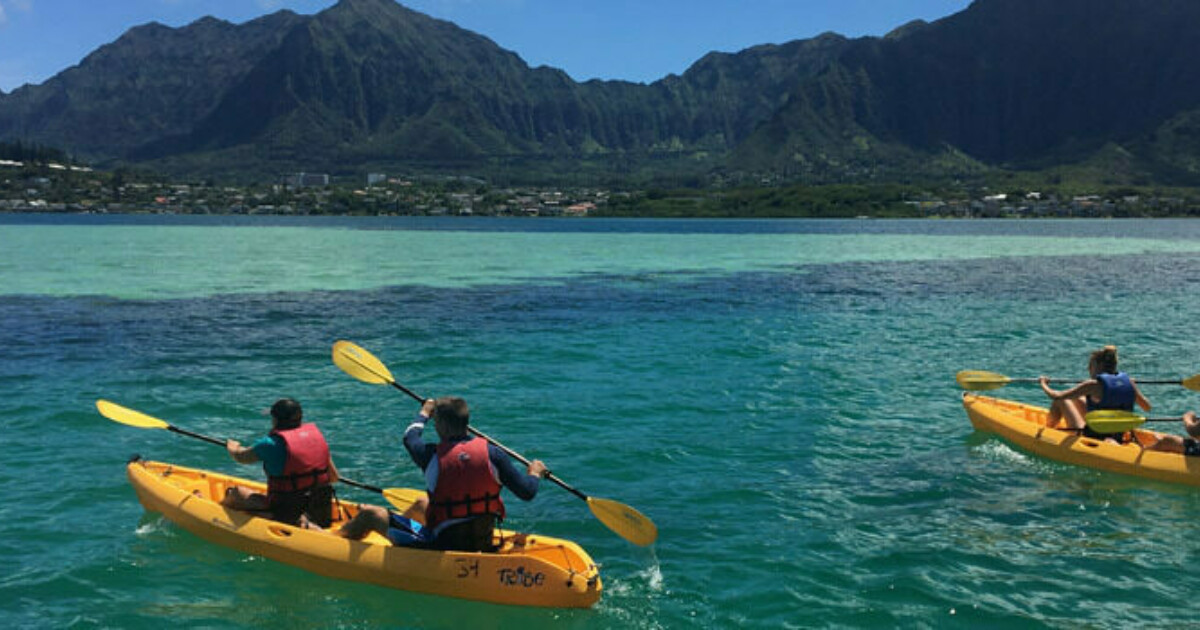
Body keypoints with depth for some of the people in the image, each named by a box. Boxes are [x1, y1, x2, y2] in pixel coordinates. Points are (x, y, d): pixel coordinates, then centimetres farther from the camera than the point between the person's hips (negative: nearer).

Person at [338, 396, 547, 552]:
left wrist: (424, 413, 29)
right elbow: (527, 493, -8)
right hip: (483, 543, 5)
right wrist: (534, 474, 15)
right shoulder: (492, 453, -11)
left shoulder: (432, 455, -16)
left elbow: (410, 438, 9)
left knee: (370, 514, 10)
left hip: (443, 546, -5)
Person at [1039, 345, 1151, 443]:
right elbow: (1147, 407, 10)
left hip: (1091, 437, -7)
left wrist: (1043, 383, 1)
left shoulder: (1094, 385, -20)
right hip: (1117, 439, 7)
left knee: (1060, 400, 7)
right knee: (1077, 399, 23)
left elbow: (1055, 396, -20)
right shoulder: (1128, 382, -5)